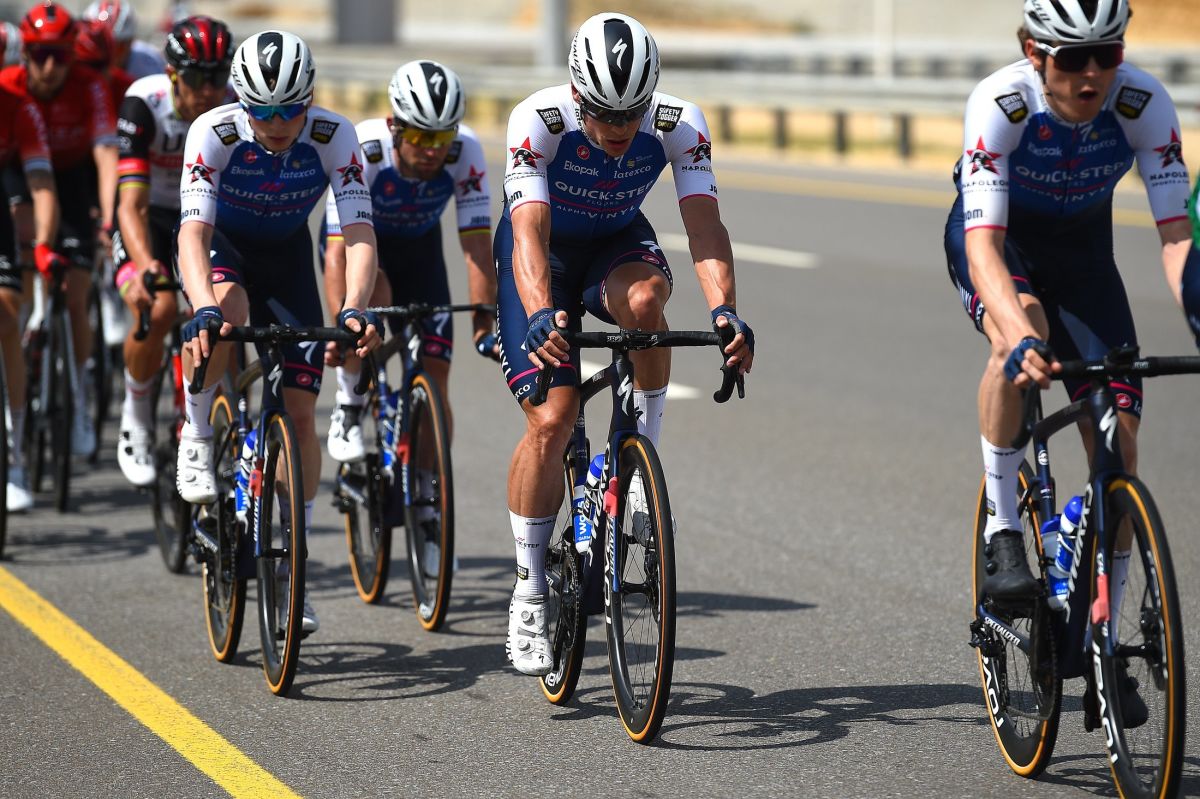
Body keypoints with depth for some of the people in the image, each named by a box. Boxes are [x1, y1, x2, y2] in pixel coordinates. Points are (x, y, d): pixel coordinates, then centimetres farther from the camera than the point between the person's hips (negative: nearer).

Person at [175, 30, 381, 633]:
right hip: (220, 245, -2)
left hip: (285, 254, 2)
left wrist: (355, 309, -51)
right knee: (228, 308, -39)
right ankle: (196, 439, -14)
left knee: (301, 410, -6)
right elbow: (193, 228, -40)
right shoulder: (214, 131, -31)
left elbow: (359, 232, -33)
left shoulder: (333, 136, -27)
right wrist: (204, 310, -57)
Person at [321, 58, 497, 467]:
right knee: (372, 294, -36)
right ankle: (349, 409, -14)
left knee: (435, 374, -9)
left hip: (419, 245, 2)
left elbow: (476, 245, -28)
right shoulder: (362, 150, -36)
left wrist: (484, 326, -35)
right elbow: (338, 251, -38)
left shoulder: (465, 153, -30)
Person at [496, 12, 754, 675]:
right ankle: (529, 593, -2)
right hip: (544, 253, -2)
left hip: (616, 244, 2)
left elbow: (703, 222, -33)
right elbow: (529, 231, -41)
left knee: (644, 299, -37)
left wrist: (723, 309, -51)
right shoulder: (537, 121, -32)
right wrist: (540, 315, -59)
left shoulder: (678, 125, -26)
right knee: (552, 419, -16)